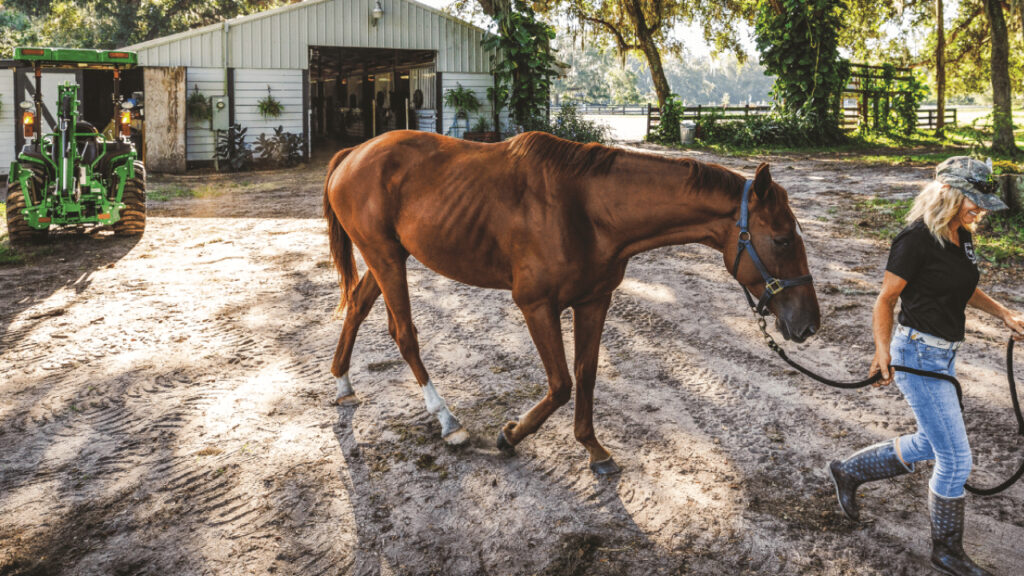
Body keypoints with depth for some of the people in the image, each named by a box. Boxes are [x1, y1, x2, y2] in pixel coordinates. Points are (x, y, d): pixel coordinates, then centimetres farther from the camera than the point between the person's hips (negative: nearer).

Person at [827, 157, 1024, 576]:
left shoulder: (962, 237, 7)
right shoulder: (916, 240, -19)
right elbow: (886, 299, -14)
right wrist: (882, 351, -21)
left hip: (943, 355, 9)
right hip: (919, 356, -9)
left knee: (931, 445, 21)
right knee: (955, 459, -1)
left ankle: (848, 471, 36)